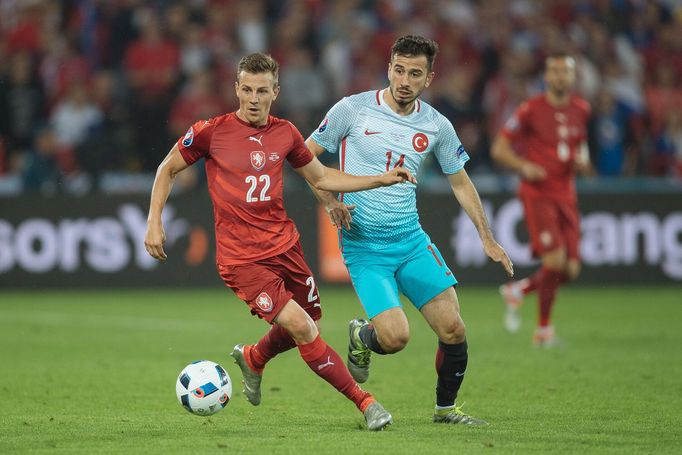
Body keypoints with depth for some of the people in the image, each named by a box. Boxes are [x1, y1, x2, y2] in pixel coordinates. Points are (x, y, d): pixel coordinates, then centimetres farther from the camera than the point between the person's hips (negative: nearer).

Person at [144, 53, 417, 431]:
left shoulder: (284, 133, 3)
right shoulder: (211, 131, -9)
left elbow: (321, 177, 16)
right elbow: (168, 169, 5)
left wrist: (382, 180, 8)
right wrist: (154, 222, -3)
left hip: (285, 246, 5)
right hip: (240, 258, -5)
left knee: (308, 323, 13)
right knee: (302, 328, -16)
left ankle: (253, 358, 45)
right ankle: (364, 402, -6)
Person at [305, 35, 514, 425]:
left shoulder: (436, 126, 3)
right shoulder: (353, 109, -7)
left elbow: (461, 182, 16)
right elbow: (307, 155, 2)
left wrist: (487, 237, 11)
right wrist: (330, 201, -13)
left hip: (412, 239, 4)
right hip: (363, 244, -4)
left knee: (453, 329, -7)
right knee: (395, 337, -18)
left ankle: (446, 408, 17)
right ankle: (362, 337, 19)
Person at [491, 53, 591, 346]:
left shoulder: (581, 110, 9)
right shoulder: (531, 110, -7)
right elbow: (499, 148, -4)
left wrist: (583, 160, 2)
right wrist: (524, 167, -22)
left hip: (566, 195, 6)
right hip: (537, 194, -6)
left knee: (570, 270, 0)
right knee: (555, 260, -19)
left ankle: (517, 290, 26)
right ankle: (543, 329, 2)